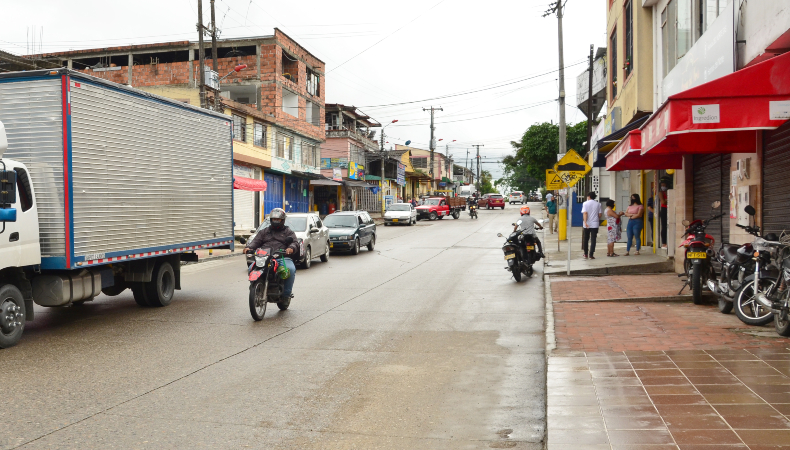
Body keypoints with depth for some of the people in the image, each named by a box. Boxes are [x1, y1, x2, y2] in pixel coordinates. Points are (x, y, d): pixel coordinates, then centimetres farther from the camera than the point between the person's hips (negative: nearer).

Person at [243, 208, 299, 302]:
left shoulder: (288, 232, 20)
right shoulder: (264, 231, 28)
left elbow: (295, 242, 4)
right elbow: (256, 241, 15)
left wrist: (291, 248, -21)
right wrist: (248, 247, -8)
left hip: (283, 257, -2)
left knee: (291, 269, -34)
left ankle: (286, 293, -21)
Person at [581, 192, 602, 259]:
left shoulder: (585, 203, -2)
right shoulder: (598, 204, 5)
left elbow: (585, 213, -13)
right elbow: (599, 214, 6)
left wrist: (585, 222, -20)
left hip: (587, 225, -1)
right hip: (595, 224, 1)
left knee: (586, 239, 13)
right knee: (593, 240, 0)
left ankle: (586, 254, 18)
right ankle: (591, 255, -6)